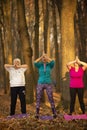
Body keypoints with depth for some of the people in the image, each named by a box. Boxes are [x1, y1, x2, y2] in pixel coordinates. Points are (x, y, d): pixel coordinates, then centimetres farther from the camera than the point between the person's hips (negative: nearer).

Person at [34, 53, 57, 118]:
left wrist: (46, 57, -13)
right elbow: (35, 63, -17)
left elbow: (53, 62, -19)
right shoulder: (40, 65, 5)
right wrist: (41, 57, -16)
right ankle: (37, 114, 3)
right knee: (38, 99, -2)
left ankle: (54, 113, 8)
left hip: (48, 84, -1)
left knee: (51, 99, -2)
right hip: (40, 84, 1)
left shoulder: (50, 65, 4)